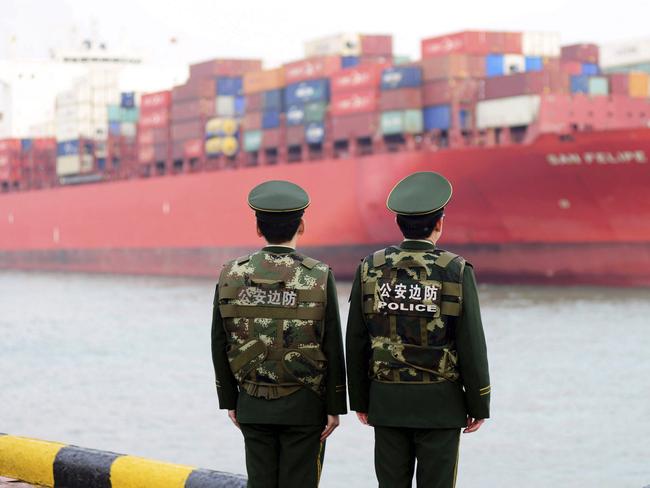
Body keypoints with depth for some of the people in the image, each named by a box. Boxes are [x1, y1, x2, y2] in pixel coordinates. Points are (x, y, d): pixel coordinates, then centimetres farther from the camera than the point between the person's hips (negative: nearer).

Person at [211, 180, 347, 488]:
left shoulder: (231, 276, -2)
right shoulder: (319, 277, -10)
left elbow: (220, 346, 1)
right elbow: (332, 349, -9)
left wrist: (229, 401, 11)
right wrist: (335, 407, -1)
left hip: (253, 405, 3)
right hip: (303, 405, -3)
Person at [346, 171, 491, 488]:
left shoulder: (370, 269, -3)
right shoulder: (457, 272, -11)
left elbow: (356, 343, 1)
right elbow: (472, 348, -10)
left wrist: (360, 400, 11)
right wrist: (479, 406, 0)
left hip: (389, 401, 3)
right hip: (439, 402, -3)